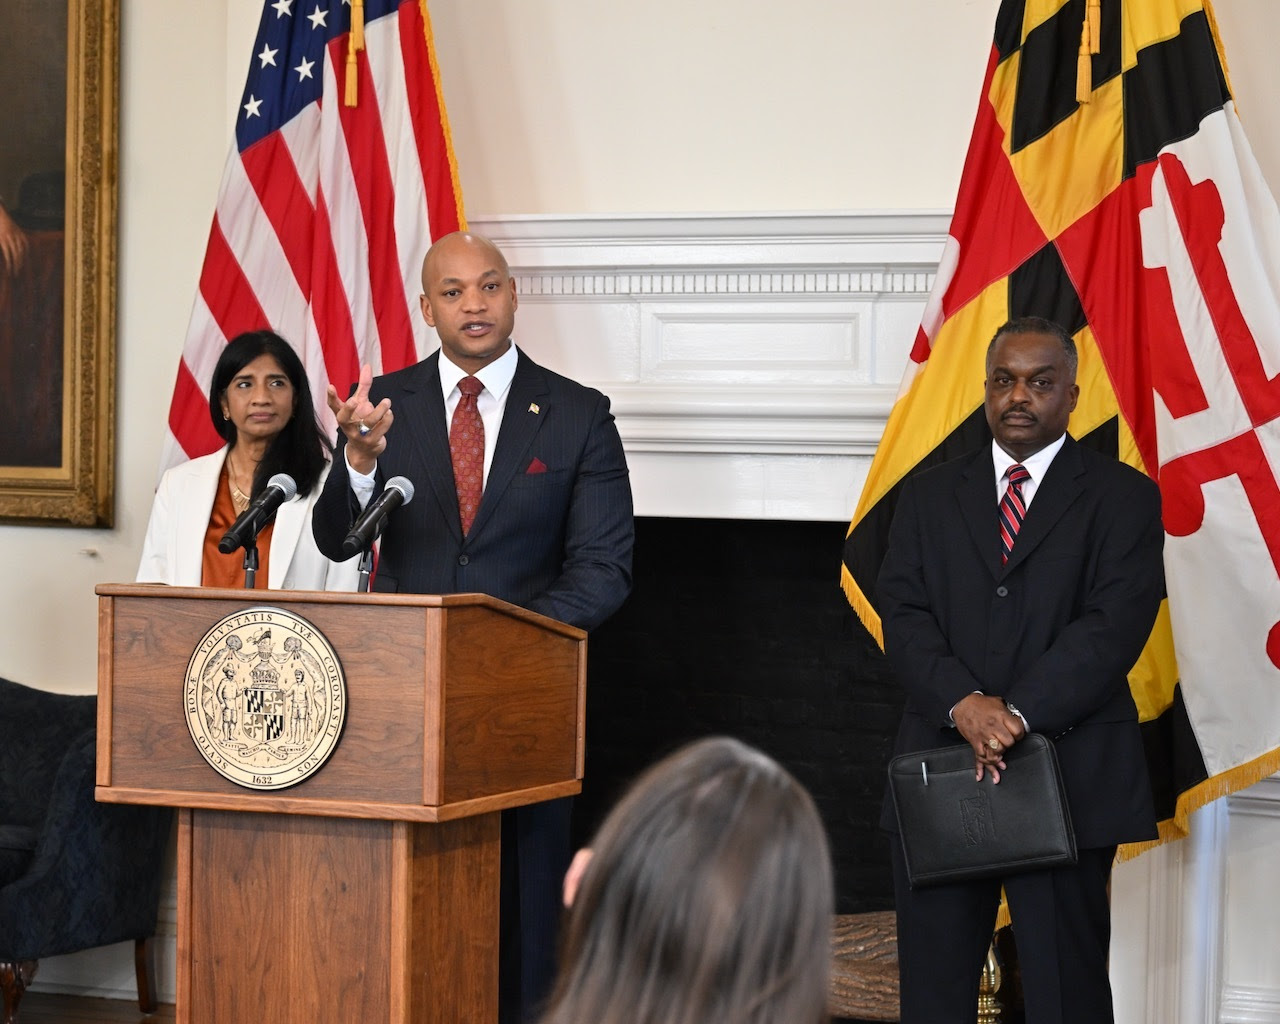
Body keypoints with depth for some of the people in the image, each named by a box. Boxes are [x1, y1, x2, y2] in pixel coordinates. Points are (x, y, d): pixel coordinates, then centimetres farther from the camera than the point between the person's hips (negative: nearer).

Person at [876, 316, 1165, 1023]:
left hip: (1069, 775, -3)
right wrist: (964, 703, -15)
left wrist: (1019, 714, -18)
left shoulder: (1122, 497, 5)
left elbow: (1115, 626, -8)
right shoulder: (930, 495, 15)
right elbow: (903, 615, 3)